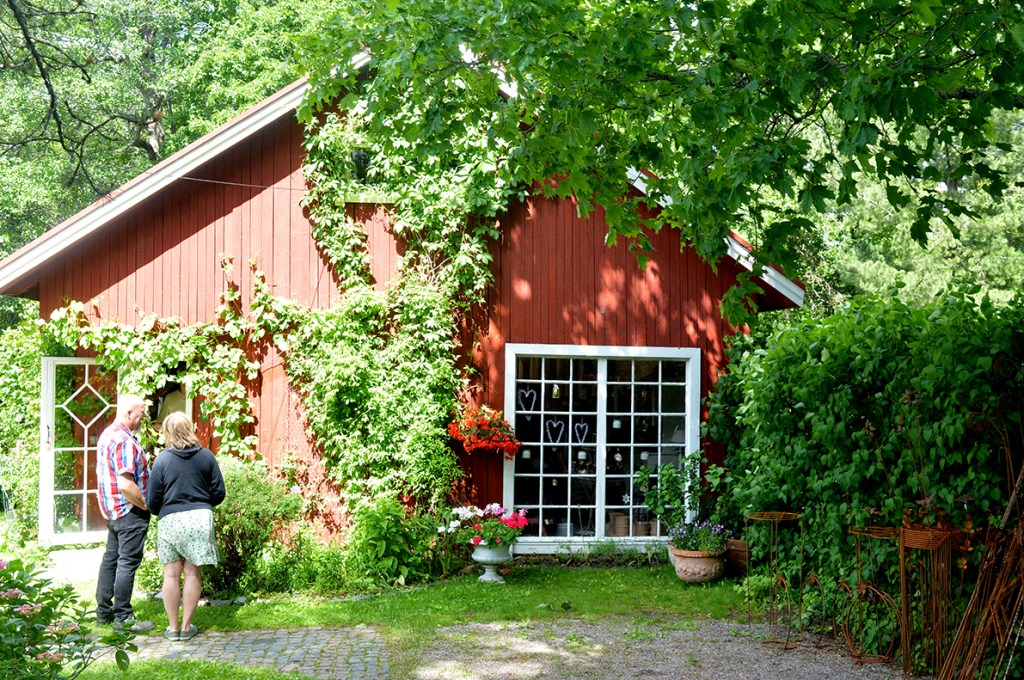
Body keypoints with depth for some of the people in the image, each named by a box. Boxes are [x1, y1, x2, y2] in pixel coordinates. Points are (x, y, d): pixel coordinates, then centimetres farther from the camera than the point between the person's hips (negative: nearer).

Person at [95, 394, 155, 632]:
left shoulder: (107, 434, 10)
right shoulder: (125, 441, -22)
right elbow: (126, 484, -28)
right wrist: (146, 504, -15)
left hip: (112, 511, 10)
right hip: (129, 512, -10)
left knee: (111, 557, 17)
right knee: (128, 563, -3)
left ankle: (104, 612, 25)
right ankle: (123, 617, 2)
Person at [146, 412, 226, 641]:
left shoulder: (162, 459, -3)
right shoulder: (206, 456, 2)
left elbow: (153, 500, -2)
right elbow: (219, 493, 4)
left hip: (170, 519, -1)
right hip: (200, 518, 1)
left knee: (171, 575, 8)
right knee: (193, 573, 7)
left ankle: (173, 627, 13)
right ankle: (186, 626, 11)